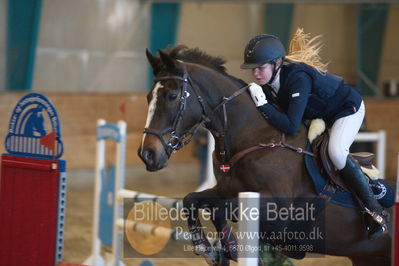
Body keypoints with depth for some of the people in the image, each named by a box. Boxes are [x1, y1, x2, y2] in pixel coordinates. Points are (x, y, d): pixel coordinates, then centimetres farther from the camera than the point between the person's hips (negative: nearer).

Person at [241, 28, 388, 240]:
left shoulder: (298, 78, -39)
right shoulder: (267, 82, -15)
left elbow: (291, 127, -46)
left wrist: (262, 104, -47)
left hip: (348, 108, -9)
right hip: (318, 115, 9)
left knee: (336, 152, -29)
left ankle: (375, 211, -19)